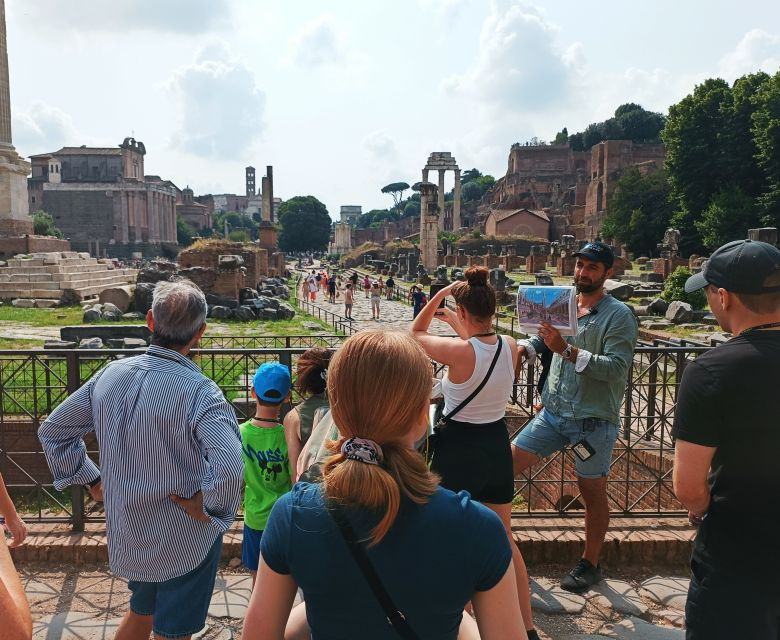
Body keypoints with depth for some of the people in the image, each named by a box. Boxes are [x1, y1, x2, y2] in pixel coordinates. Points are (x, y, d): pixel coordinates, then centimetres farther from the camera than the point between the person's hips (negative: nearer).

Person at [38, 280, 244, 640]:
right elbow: (228, 469, -40)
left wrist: (92, 481, 9)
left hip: (126, 535, 6)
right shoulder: (199, 391, -27)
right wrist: (206, 507, -21)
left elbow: (52, 431, 4)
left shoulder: (111, 374, -7)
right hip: (184, 543, -5)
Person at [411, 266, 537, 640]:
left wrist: (440, 294, -3)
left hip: (458, 451, -6)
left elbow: (416, 334, -4)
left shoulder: (458, 352, -22)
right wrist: (457, 325, 23)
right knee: (504, 539, 21)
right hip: (497, 445, 6)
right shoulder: (510, 347, -6)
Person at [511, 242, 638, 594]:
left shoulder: (619, 315, -10)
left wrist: (567, 350, -29)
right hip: (553, 412, 5)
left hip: (593, 419, -5)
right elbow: (541, 339, 18)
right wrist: (524, 346, -5)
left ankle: (590, 564, 29)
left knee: (593, 492, 9)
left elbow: (617, 368, -21)